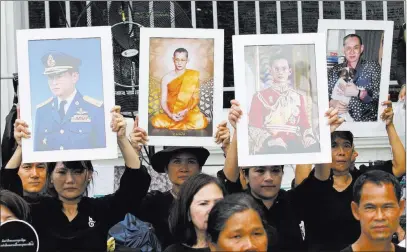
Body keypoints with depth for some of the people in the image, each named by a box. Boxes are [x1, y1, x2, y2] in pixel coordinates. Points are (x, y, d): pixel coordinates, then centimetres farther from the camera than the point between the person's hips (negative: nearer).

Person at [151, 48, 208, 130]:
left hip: (189, 112, -1)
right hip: (171, 113, 1)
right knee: (156, 121, -31)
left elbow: (196, 98, 0)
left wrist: (186, 111, -18)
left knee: (200, 123, -35)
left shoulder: (193, 76, 2)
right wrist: (170, 115, -19)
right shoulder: (166, 78, 3)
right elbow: (163, 101, 1)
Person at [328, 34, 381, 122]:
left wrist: (358, 93, -14)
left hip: (367, 120, -2)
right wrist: (332, 103, -12)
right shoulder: (334, 71, 13)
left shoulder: (373, 66, 8)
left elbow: (380, 95, -2)